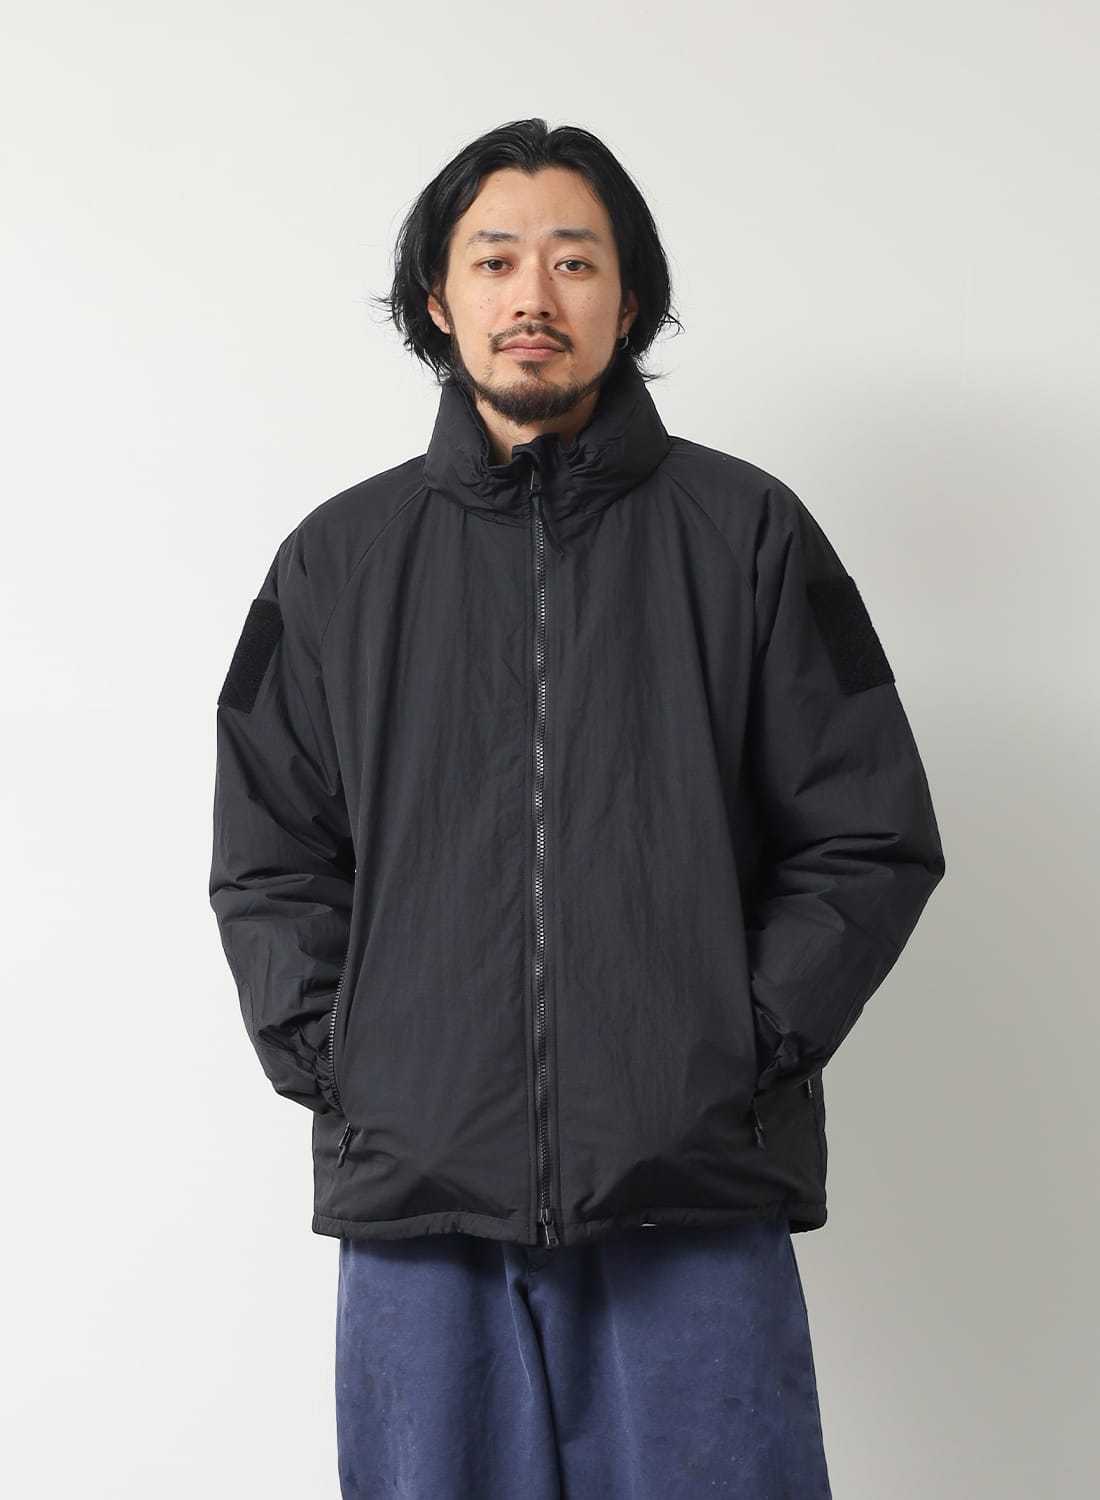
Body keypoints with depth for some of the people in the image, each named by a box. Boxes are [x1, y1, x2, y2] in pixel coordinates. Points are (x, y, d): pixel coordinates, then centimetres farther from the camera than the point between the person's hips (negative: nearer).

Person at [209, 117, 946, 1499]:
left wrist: (749, 1050, -5)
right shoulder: (340, 559, 11)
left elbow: (872, 838, 4)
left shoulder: (744, 533, 5)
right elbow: (265, 860, 12)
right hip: (416, 1190, 2)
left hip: (696, 1194, -1)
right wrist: (332, 1063, 0)